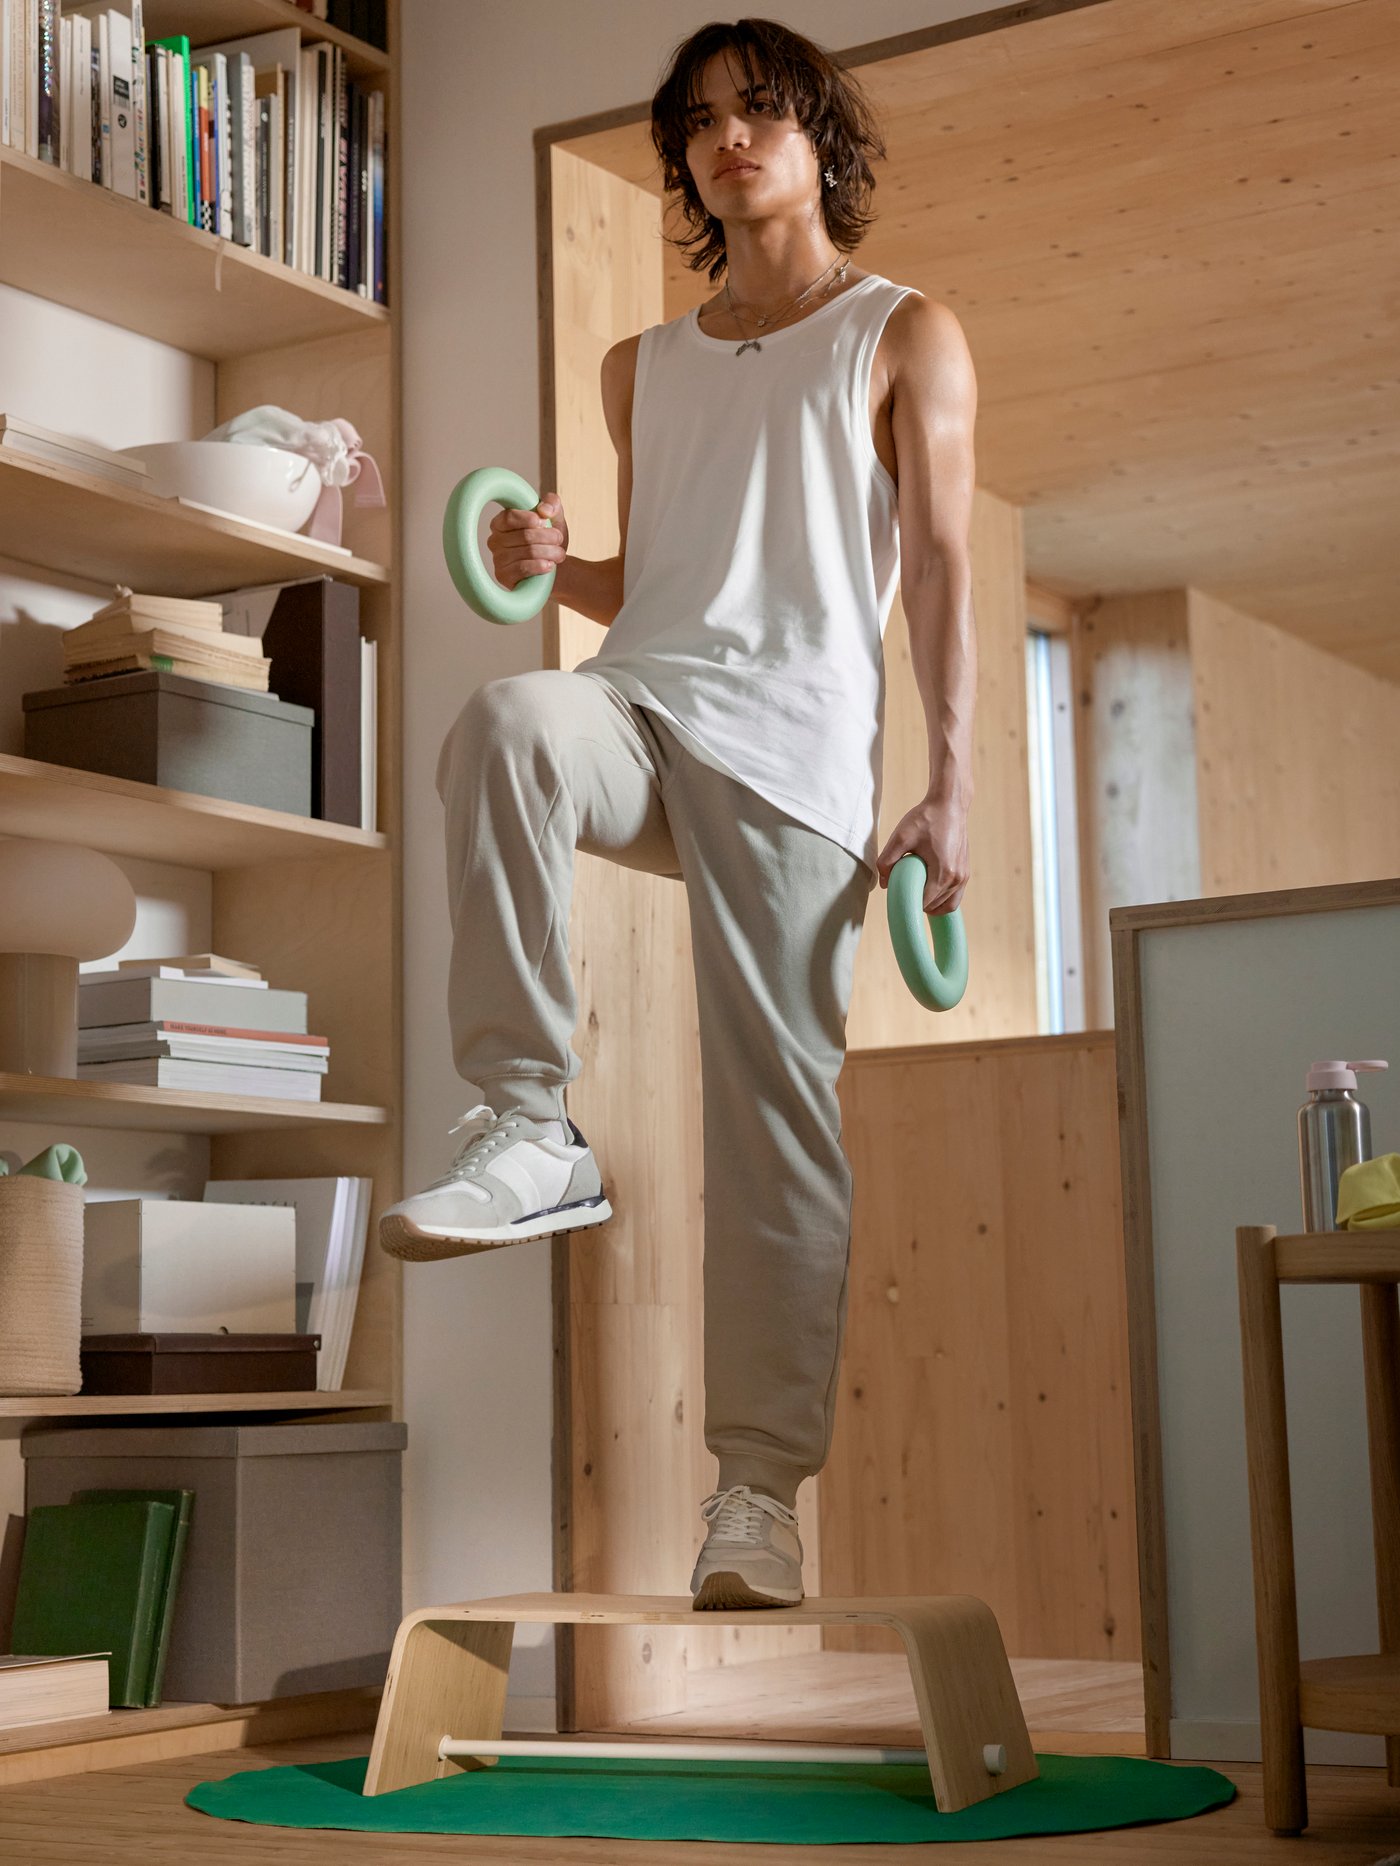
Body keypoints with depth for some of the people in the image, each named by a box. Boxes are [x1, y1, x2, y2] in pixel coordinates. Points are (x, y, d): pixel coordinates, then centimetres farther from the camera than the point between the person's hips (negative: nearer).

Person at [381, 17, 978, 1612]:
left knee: (777, 1094, -9)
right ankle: (531, 1133, -31)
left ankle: (757, 1481, -5)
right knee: (504, 719, -35)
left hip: (795, 738, -3)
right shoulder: (643, 368, 25)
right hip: (639, 699, 3)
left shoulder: (905, 337, 13)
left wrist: (951, 782, -5)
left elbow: (941, 567, 5)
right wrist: (552, 566, 4)